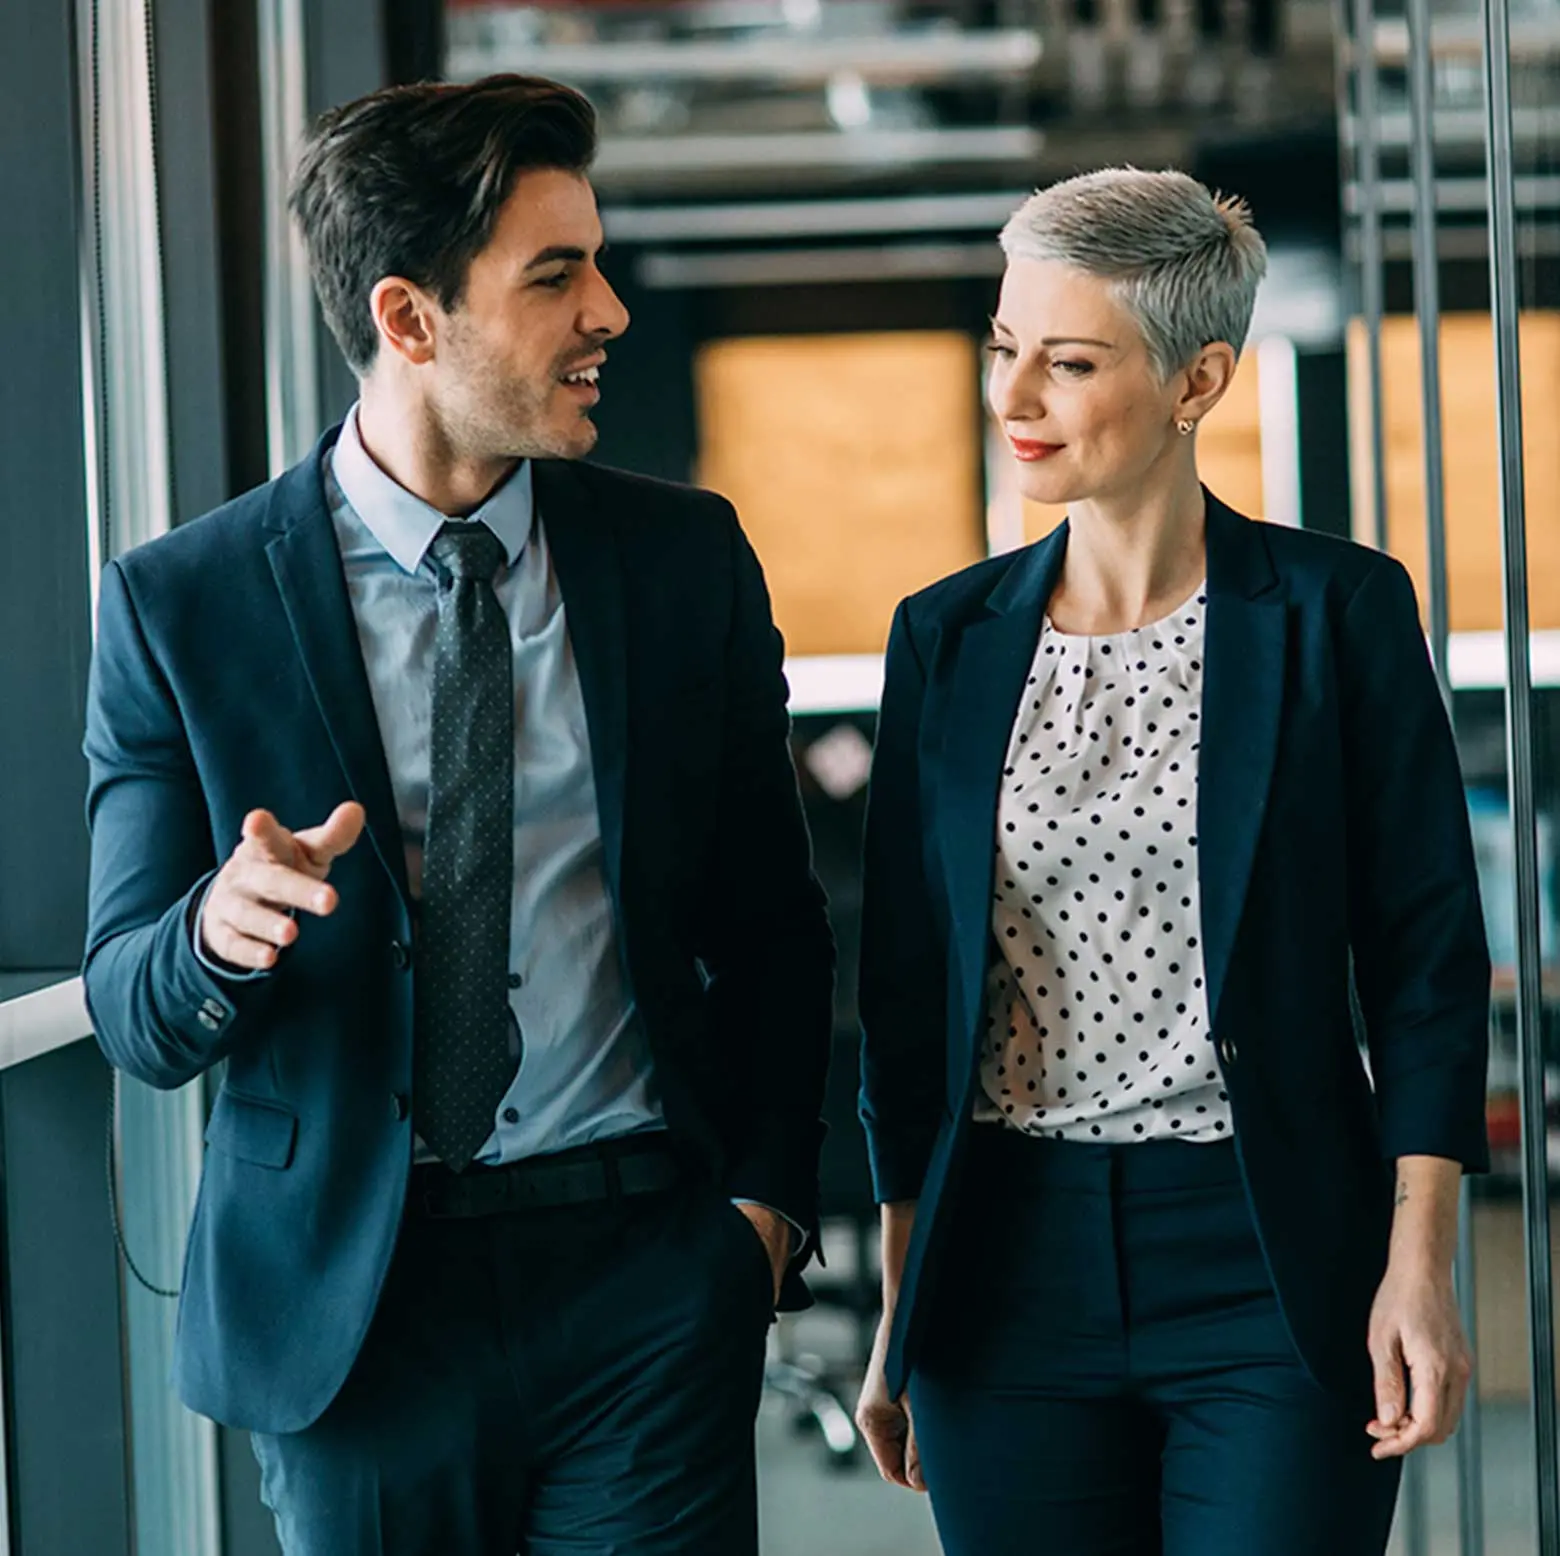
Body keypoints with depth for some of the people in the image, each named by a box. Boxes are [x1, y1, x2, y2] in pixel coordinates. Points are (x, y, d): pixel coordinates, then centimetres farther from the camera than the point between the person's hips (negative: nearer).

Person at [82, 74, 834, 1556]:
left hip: (647, 1276, 1)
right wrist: (220, 930, -25)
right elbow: (134, 1019, -4)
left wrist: (768, 1196, 4)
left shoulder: (687, 557, 4)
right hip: (346, 1301, -1)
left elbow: (770, 922, 13)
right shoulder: (179, 603, -3)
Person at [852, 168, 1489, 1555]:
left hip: (1272, 1270, -3)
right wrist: (899, 1308, 10)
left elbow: (1427, 958, -2)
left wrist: (1418, 1268, -9)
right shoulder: (948, 637, 7)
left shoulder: (1336, 611, -2)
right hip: (1012, 1272, 3)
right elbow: (904, 989, 10)